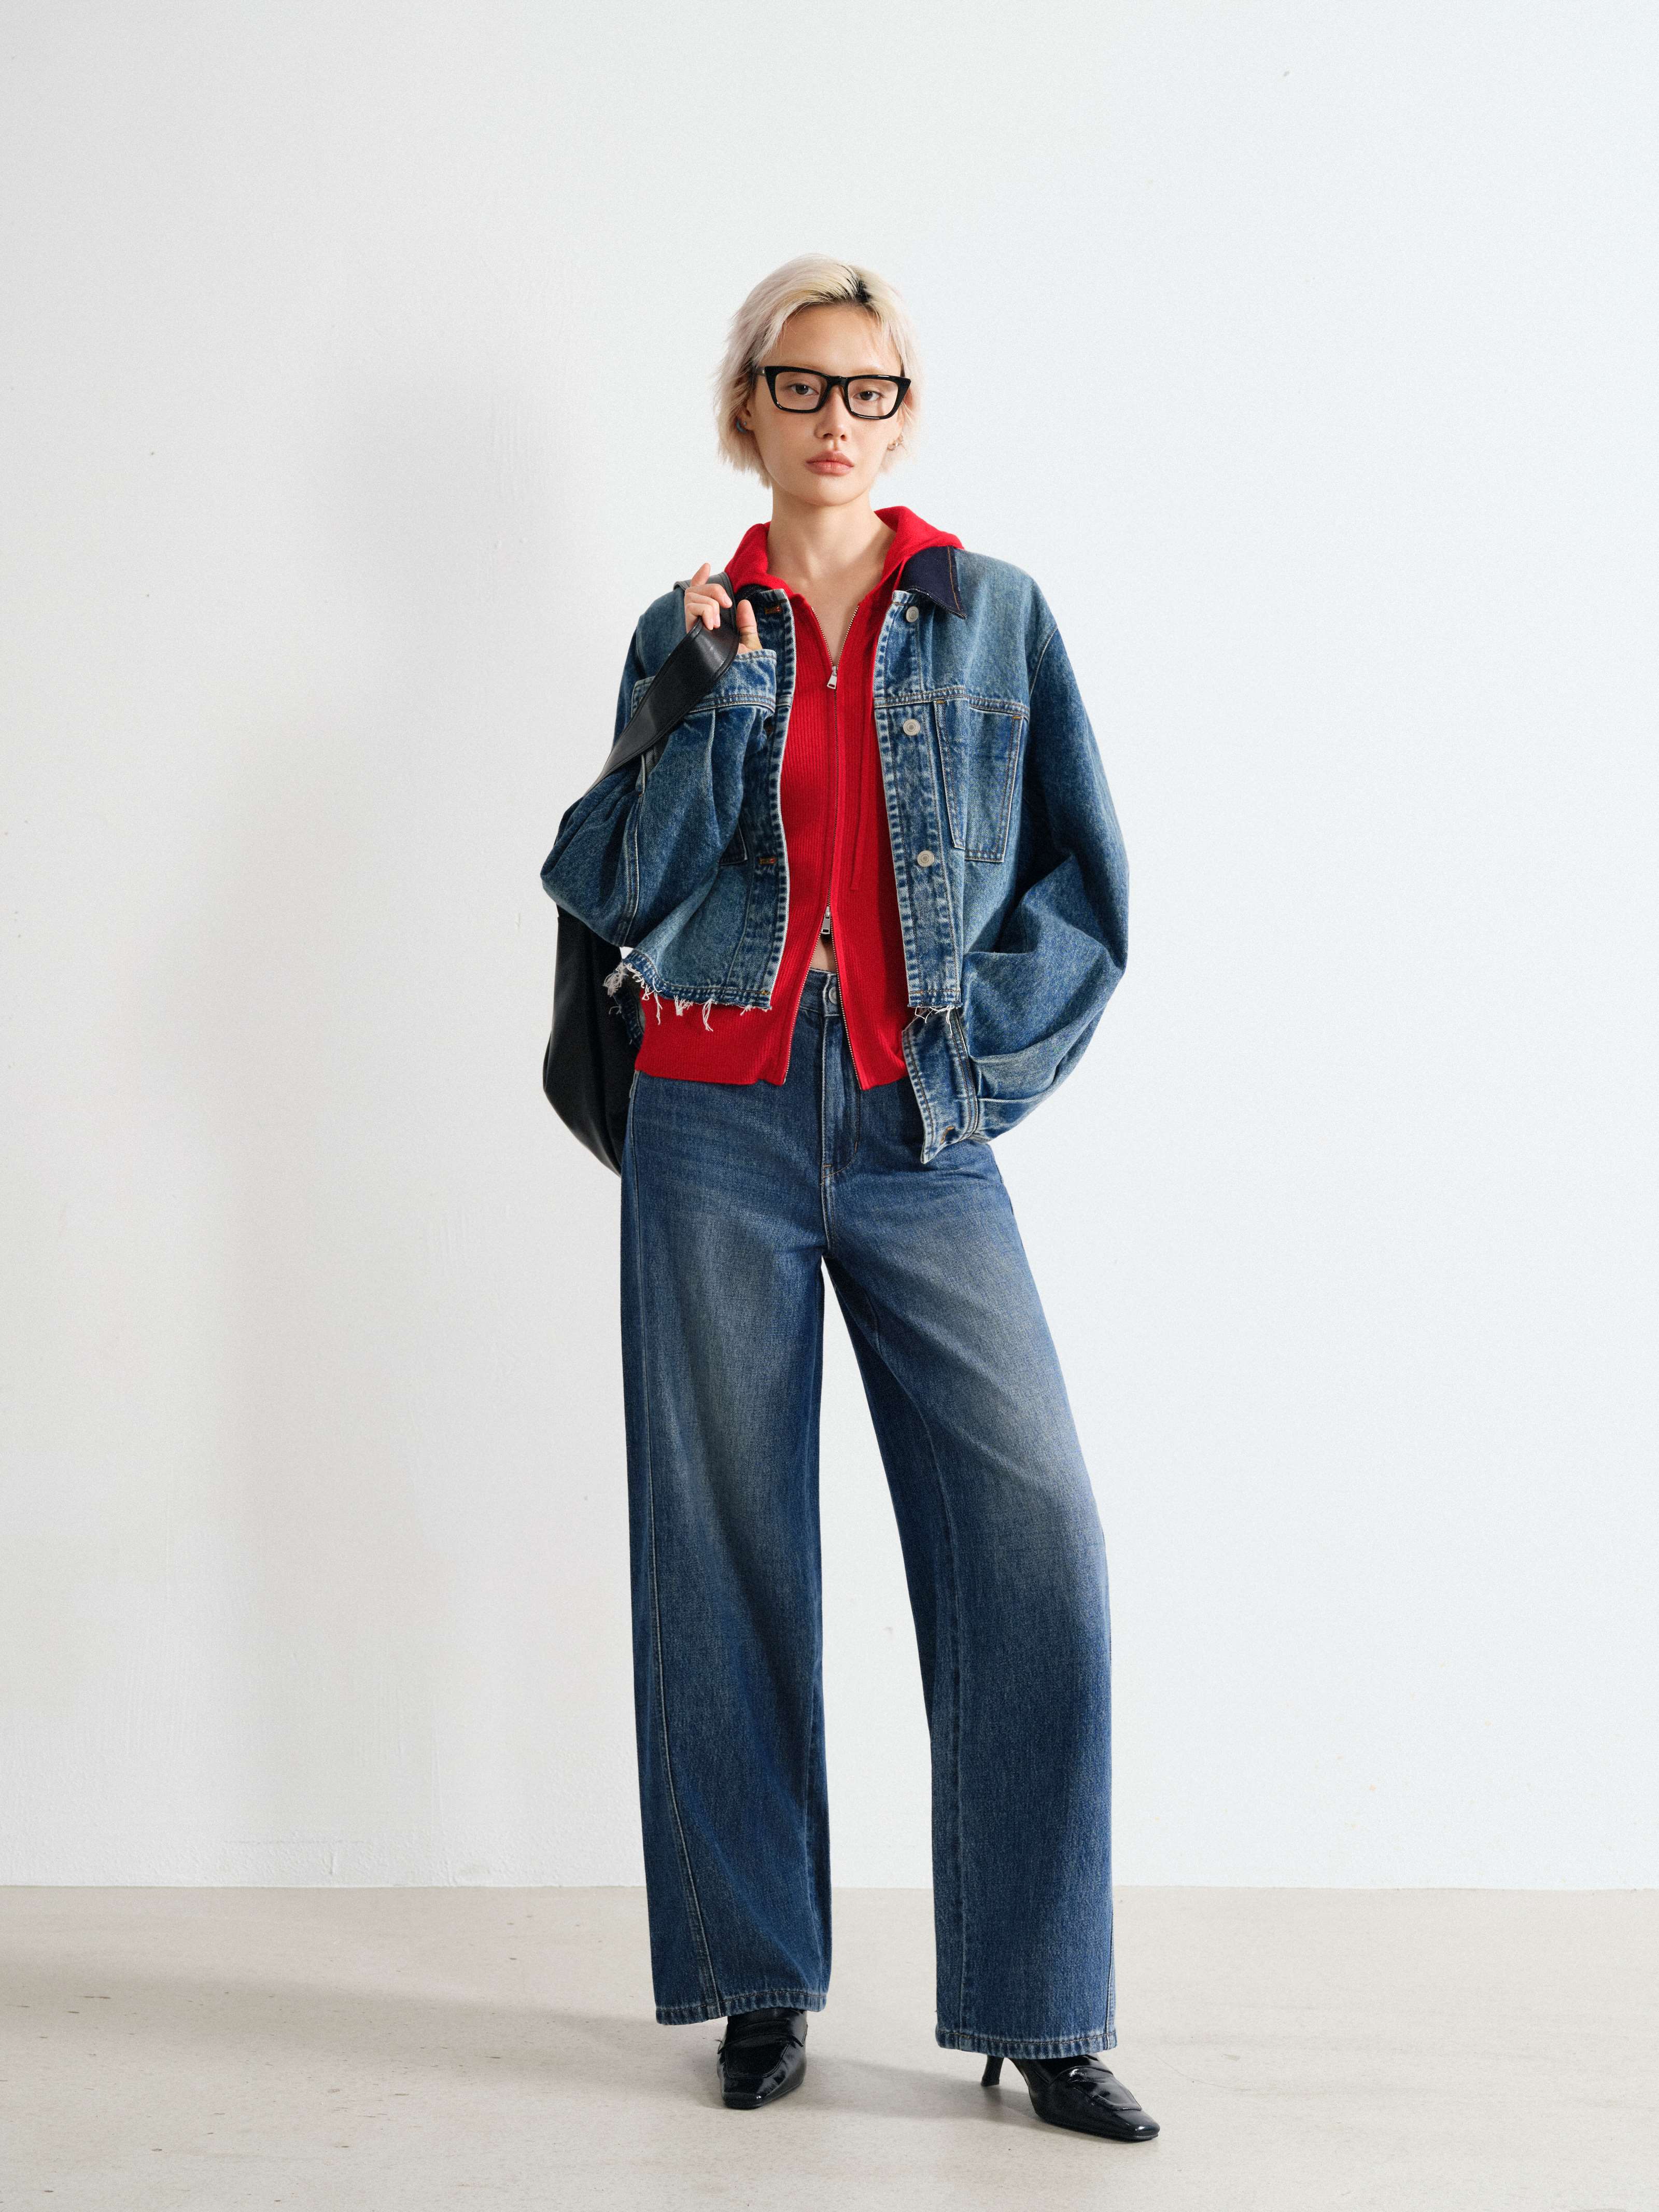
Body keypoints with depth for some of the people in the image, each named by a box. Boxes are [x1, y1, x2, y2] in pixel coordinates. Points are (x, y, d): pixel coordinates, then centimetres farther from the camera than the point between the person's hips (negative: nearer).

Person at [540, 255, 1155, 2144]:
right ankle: (760, 1985, 16)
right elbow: (620, 887, 0)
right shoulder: (691, 627, 10)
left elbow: (1084, 886, 7)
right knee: (726, 1546, 3)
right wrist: (707, 691, -9)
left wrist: (976, 1043, -4)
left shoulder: (992, 615, 8)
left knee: (1034, 1540, -10)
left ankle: (1042, 2014, 1)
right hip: (719, 1125, 1)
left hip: (921, 1136, 0)